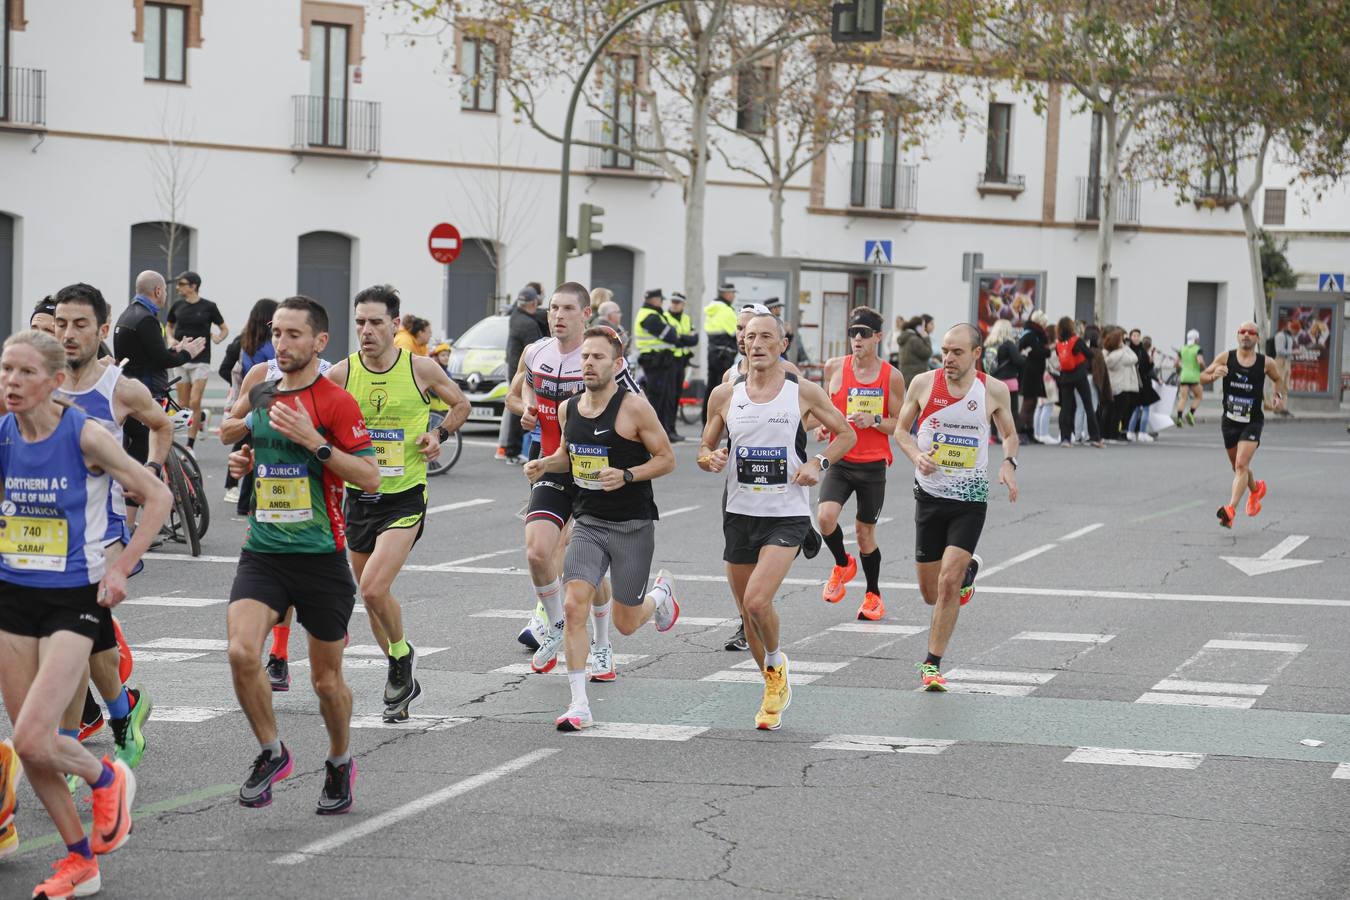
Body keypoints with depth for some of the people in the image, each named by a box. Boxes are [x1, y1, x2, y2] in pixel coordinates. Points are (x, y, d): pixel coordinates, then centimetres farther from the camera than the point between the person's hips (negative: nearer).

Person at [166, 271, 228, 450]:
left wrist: (218, 338, -15)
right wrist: (171, 339, 1)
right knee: (183, 406, 4)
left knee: (194, 403, -12)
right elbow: (169, 326, 21)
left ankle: (190, 446, -8)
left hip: (201, 360, -4)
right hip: (181, 359, 4)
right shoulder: (178, 306, 5)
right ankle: (201, 419, 34)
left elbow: (224, 329, 6)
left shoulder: (208, 306, -5)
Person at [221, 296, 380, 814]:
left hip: (321, 555, -4)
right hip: (262, 552, 4)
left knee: (327, 679, 8)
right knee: (241, 652, -20)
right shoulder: (261, 393, 9)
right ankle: (271, 753, 1)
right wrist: (242, 457, 8)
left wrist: (314, 441, -22)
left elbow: (370, 478, -14)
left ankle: (340, 763, 35)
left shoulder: (336, 402, -8)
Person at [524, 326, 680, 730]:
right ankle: (579, 705, -9)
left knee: (626, 623, 7)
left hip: (632, 526, -4)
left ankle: (662, 593, 44)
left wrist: (626, 476, -23)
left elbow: (667, 459, -8)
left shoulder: (634, 408, -14)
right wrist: (543, 464, 0)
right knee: (574, 606, -15)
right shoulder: (568, 409, 3)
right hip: (588, 522, 4)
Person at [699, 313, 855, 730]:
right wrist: (710, 458, -10)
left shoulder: (804, 392, -3)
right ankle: (775, 689, 31)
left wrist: (818, 462, -8)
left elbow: (846, 433, 9)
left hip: (787, 514, -4)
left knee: (757, 601, -21)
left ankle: (776, 662, 9)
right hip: (739, 513, 4)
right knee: (748, 610, 10)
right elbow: (705, 448, 13)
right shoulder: (725, 395, 3)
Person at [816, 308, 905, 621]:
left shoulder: (892, 376, -6)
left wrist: (874, 421, -18)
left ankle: (873, 595, 28)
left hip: (873, 465, -1)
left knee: (865, 531, 6)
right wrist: (822, 426, -2)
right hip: (839, 461, 1)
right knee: (825, 516, -21)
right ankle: (843, 565, 10)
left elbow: (901, 425, -1)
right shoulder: (834, 368, 0)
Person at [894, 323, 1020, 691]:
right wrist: (916, 455, -12)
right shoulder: (924, 383, -4)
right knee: (931, 593, 9)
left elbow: (1009, 433, 13)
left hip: (971, 498, -2)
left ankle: (932, 665, -2)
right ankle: (968, 570, 45)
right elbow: (901, 429, 9)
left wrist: (1009, 462, -8)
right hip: (930, 494, 2)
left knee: (948, 583, -16)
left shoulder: (994, 390, -4)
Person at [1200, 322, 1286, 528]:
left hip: (1252, 422, -3)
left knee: (1241, 465, -19)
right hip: (1229, 421, 3)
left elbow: (1279, 379, 18)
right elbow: (1202, 378, 3)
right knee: (1237, 466, 17)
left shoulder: (1266, 363, -3)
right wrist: (1214, 375, -18)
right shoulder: (1226, 358, -3)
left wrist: (1278, 395, 0)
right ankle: (1256, 488, 48)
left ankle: (1231, 509, -26)